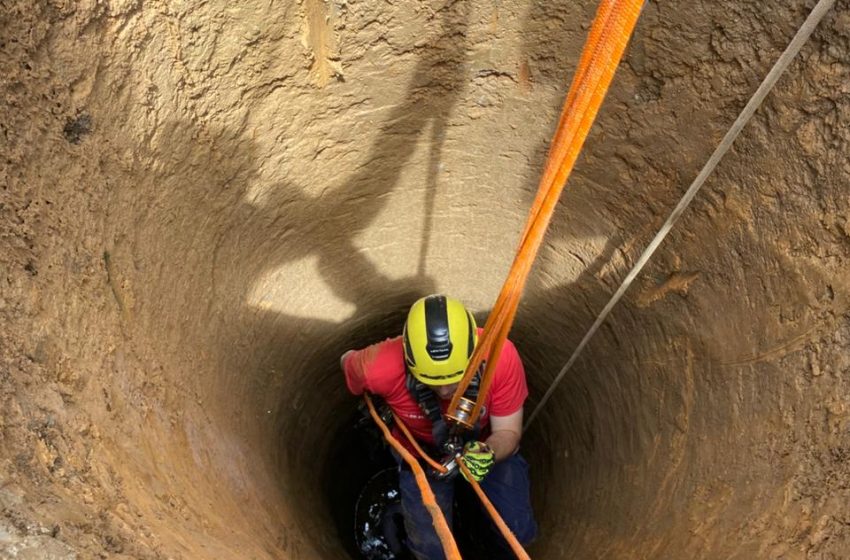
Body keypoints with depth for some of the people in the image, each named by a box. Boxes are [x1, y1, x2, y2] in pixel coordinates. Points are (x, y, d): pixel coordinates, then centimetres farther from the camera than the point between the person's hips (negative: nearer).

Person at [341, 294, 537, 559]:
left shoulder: (500, 356, -36)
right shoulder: (380, 368, -37)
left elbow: (509, 433, -23)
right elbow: (348, 361, -11)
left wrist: (489, 454, -45)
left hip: (488, 446, 1)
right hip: (421, 455, 0)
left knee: (519, 531, -7)